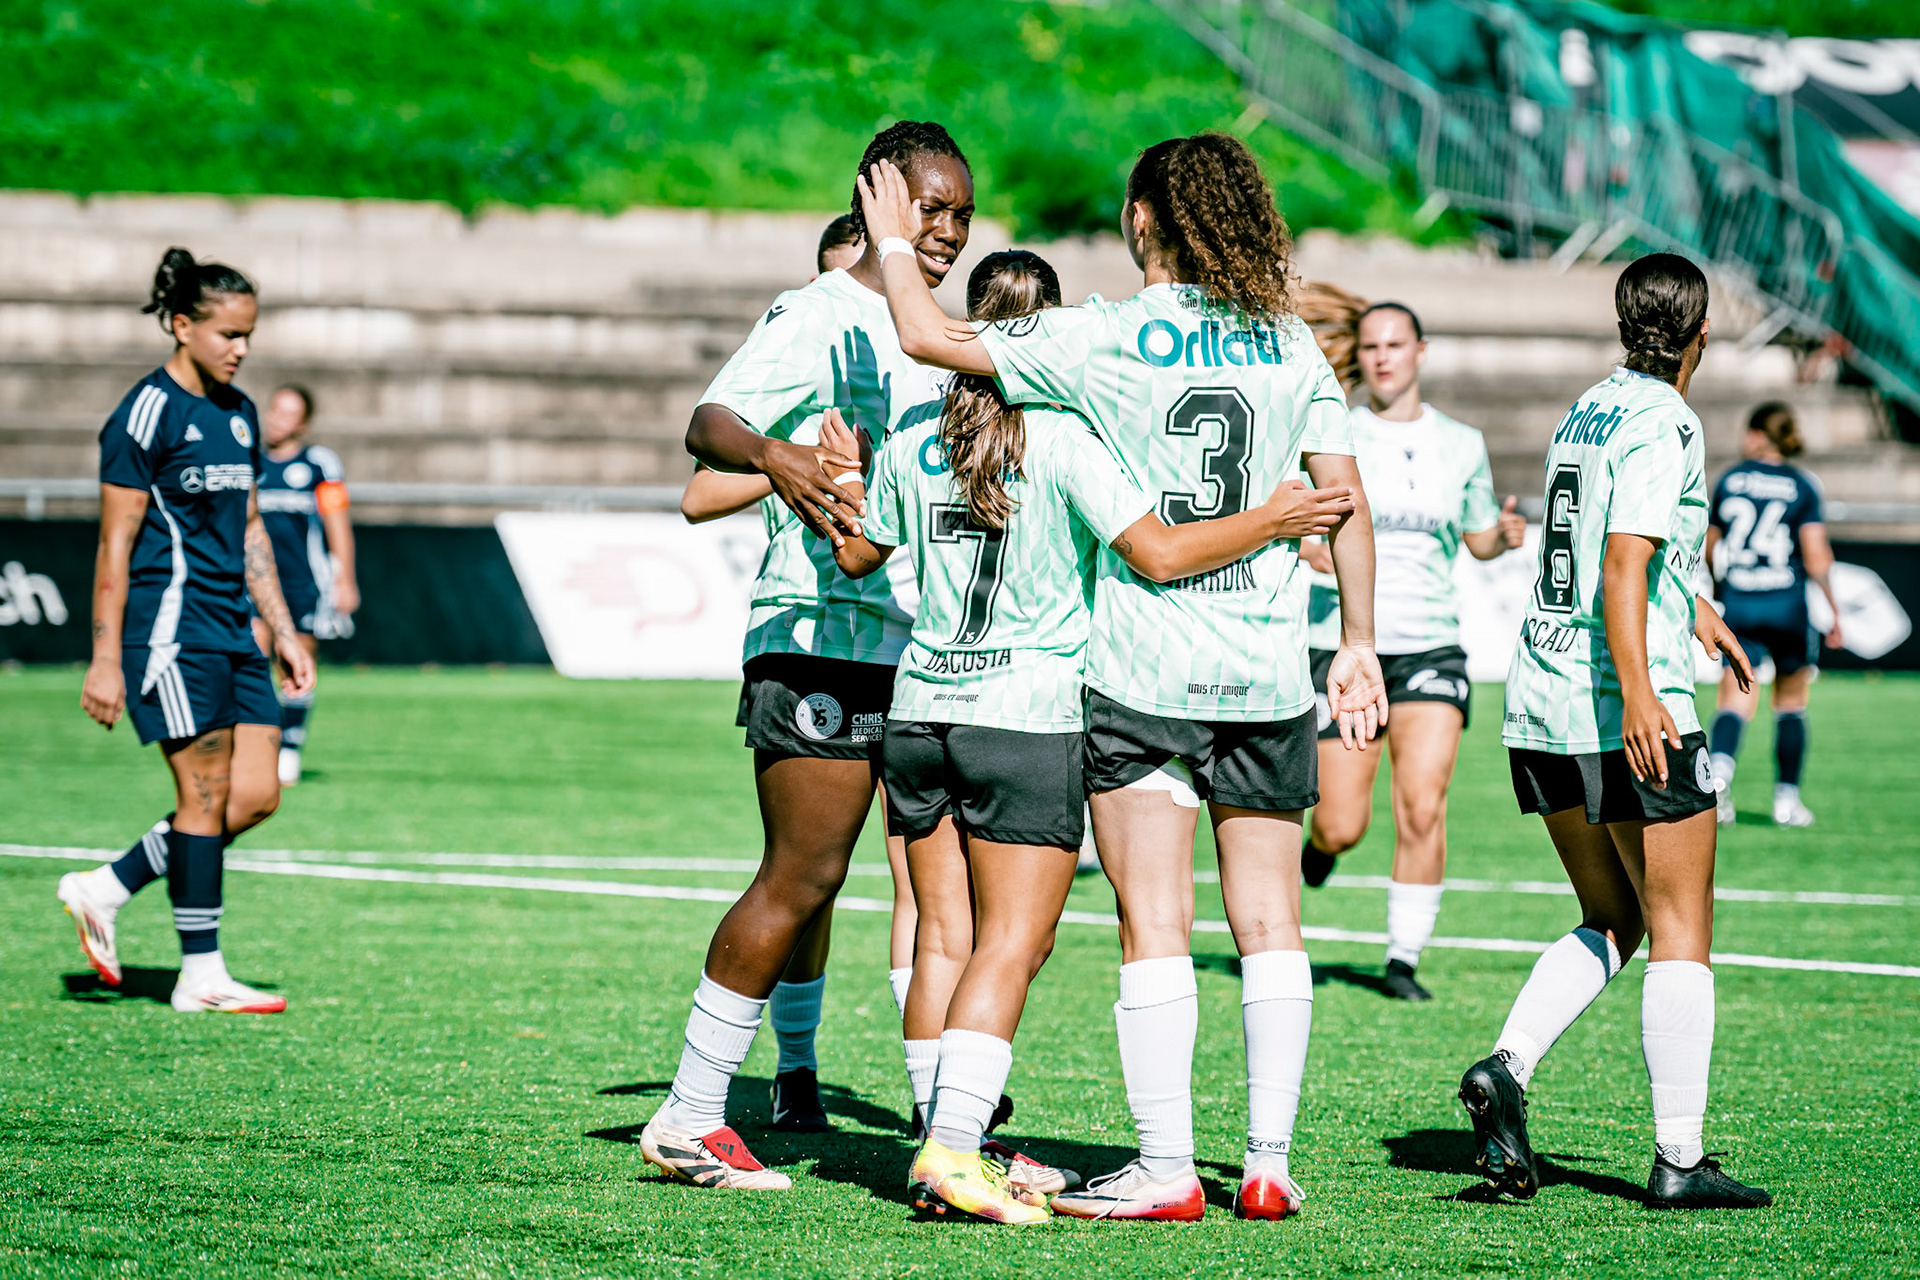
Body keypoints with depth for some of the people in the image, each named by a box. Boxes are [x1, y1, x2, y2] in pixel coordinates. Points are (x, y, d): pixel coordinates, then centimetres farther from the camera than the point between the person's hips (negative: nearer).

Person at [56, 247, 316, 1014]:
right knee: (207, 797, -7)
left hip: (232, 633, 8)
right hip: (171, 626, -8)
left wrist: (282, 629, 19)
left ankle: (104, 891, 14)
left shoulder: (237, 413, 14)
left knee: (257, 796, 2)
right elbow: (116, 546, -11)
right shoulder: (147, 414, -10)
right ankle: (201, 974, 1)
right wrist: (105, 660, -13)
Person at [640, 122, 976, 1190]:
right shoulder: (821, 318, -7)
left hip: (932, 648, 8)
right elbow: (709, 422, -20)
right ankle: (691, 1117, 0)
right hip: (822, 638, -8)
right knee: (804, 879, -8)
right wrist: (770, 454, -40)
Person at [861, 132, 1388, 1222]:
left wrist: (894, 243, 13)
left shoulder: (1108, 342, -7)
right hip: (1270, 672, 4)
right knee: (1271, 927, 8)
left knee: (1155, 930, -2)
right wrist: (1361, 644, 15)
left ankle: (1167, 1169, -4)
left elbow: (932, 338, -4)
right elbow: (1346, 502, 7)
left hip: (1146, 674, -4)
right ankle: (1270, 1163, 7)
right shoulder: (1293, 346, 5)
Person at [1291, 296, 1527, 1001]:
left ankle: (1404, 959, -4)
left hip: (1430, 646, 2)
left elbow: (1478, 539, 21)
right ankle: (1316, 842, 34)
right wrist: (1304, 544, -22)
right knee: (1343, 827, -4)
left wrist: (1505, 533, -2)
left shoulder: (1460, 444, 9)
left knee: (1423, 806, -15)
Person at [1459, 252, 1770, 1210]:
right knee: (1681, 932, 0)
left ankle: (1506, 1066, -5)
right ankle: (1679, 1159, -1)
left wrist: (1693, 610, 45)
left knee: (1611, 921, 16)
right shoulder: (1663, 423, -10)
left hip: (1539, 705, 8)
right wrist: (1637, 691, -29)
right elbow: (1624, 566, -21)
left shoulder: (1587, 411, 16)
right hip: (1622, 710, -8)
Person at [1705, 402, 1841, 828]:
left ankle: (1720, 767, -30)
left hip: (1738, 603, 1)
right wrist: (1834, 612, 0)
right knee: (1791, 701, 15)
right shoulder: (1802, 486, -3)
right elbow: (1816, 557, -10)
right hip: (1787, 604, -1)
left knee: (1735, 700, -1)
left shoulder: (1729, 480, 4)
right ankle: (1787, 798, 16)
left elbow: (1707, 549, 12)